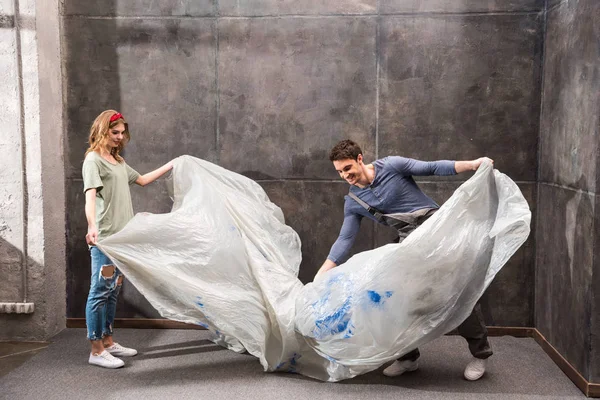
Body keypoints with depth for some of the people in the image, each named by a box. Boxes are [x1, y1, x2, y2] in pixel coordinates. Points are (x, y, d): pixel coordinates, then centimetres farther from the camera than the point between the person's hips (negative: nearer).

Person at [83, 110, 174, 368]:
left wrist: (170, 166, 31)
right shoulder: (93, 159, -7)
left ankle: (108, 342, 24)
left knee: (113, 291, 14)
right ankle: (96, 350, 3)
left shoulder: (118, 161, 18)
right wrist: (92, 227, -36)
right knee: (100, 292, -4)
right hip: (103, 238, -9)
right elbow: (90, 196, -21)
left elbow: (142, 180, 32)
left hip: (121, 236, 9)